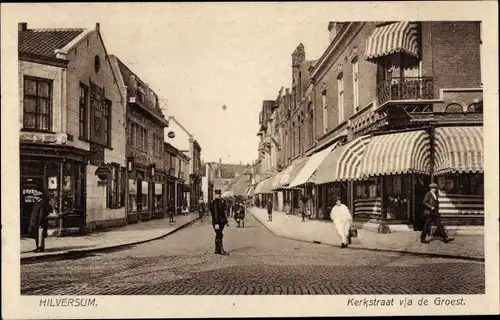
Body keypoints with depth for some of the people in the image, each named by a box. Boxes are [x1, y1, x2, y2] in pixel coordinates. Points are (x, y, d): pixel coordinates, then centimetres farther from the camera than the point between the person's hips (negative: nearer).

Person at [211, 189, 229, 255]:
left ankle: (217, 250, 21)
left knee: (218, 235, 14)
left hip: (221, 222, 9)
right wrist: (216, 223, -23)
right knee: (219, 235, -6)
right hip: (217, 222, -9)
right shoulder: (214, 202, -14)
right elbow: (215, 213, -19)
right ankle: (221, 250, -3)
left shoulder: (221, 201, 13)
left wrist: (226, 221, 17)